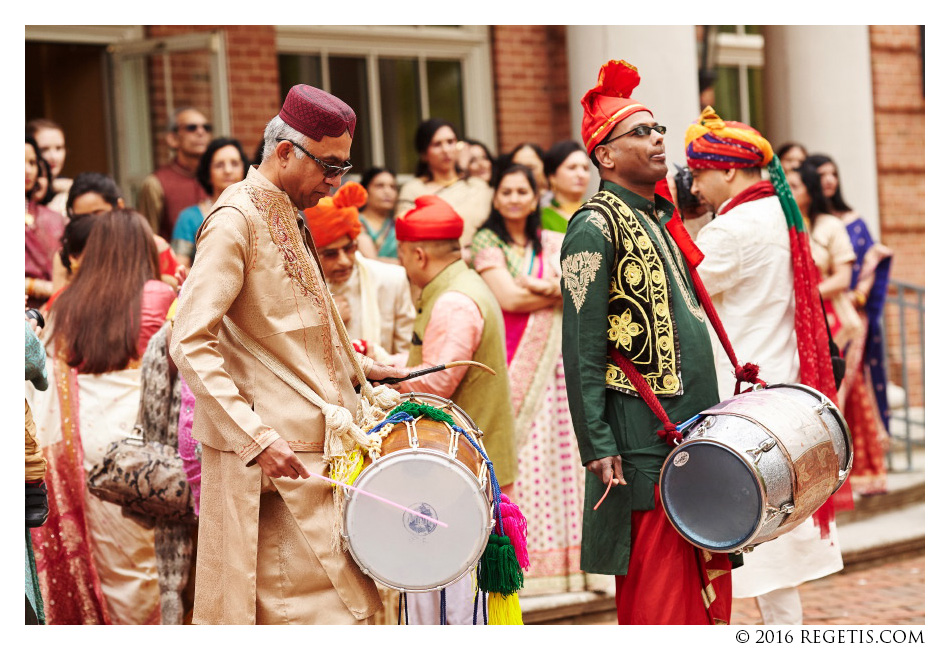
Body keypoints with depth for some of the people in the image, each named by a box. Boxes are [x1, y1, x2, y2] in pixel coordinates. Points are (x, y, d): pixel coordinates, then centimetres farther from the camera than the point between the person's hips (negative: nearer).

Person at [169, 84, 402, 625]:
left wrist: (360, 368, 21)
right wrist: (256, 437, -27)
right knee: (314, 603, -8)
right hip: (279, 457, -9)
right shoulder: (235, 222, -13)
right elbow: (190, 343, -21)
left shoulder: (290, 220, 17)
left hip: (315, 443, 9)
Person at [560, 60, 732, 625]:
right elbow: (582, 352, -14)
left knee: (709, 591, 12)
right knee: (658, 598, -4)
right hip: (645, 444, -9)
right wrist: (598, 449, -19)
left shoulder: (660, 219, 17)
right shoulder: (596, 227, -10)